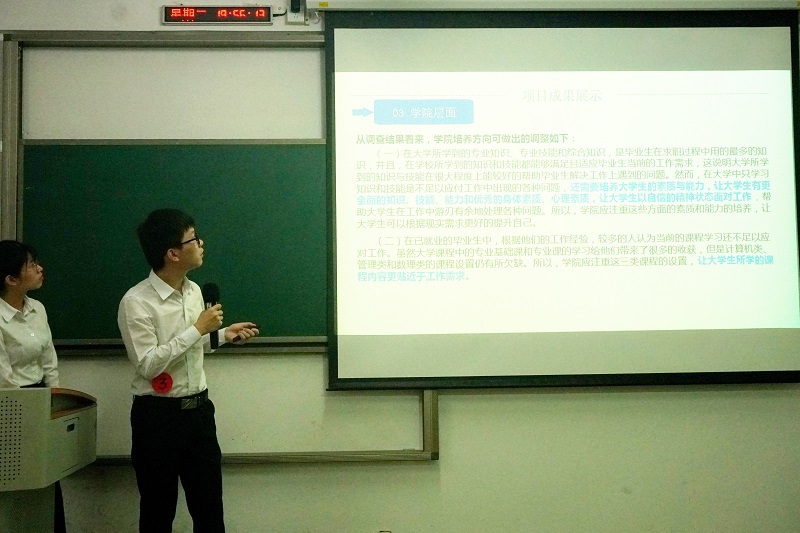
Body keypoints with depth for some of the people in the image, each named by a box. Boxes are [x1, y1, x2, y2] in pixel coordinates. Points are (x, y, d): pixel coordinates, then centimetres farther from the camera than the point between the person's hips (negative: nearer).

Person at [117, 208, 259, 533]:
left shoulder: (193, 290, 5)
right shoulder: (136, 302, -17)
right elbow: (148, 365, -23)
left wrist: (223, 335, 4)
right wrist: (198, 329, -22)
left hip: (199, 408, 6)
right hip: (158, 415, -6)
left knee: (210, 507, 13)